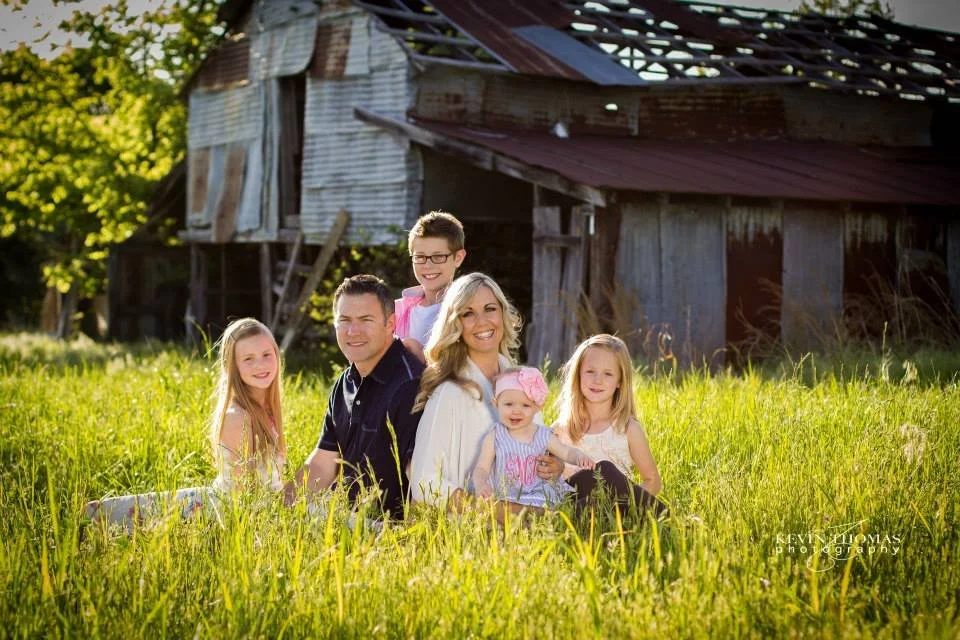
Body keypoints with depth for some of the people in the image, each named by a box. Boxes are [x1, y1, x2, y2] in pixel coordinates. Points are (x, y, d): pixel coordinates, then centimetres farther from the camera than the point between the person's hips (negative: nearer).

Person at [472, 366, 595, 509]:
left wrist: (580, 456, -14)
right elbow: (482, 468, -2)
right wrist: (480, 485, -25)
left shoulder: (543, 436, 4)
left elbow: (566, 452, 10)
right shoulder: (494, 438, -1)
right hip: (505, 498, -1)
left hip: (540, 497, 1)